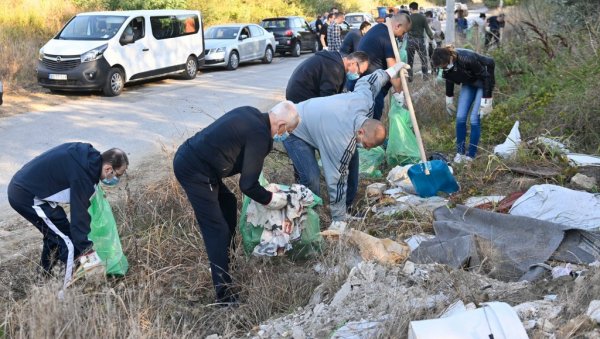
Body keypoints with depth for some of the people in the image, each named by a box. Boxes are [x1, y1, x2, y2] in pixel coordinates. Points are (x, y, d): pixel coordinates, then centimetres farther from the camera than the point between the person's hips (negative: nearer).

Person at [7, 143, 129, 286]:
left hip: (20, 185, 10)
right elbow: (79, 214, -22)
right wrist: (86, 251, -16)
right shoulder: (82, 175, -24)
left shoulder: (86, 153, 1)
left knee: (54, 234, 23)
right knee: (68, 242, -7)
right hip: (28, 197, -10)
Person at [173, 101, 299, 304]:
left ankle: (225, 259, 37)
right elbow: (248, 186, -13)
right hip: (194, 171, -10)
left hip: (187, 156, 10)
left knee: (228, 203, 24)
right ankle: (225, 296, -1)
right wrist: (270, 199, 2)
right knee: (217, 231, -6)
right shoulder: (260, 136, -17)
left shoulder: (251, 113, 9)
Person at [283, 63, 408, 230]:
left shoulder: (365, 100, -23)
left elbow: (367, 82, 0)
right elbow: (337, 180, -33)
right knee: (312, 178, -24)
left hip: (312, 117, 9)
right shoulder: (343, 142, -39)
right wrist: (339, 221, -25)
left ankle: (348, 208, 18)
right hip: (294, 132, -9)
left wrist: (390, 72, 19)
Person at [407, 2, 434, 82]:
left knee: (410, 59, 9)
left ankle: (410, 76, 9)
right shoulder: (422, 17, -3)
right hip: (420, 39, 0)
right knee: (423, 58, 12)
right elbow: (427, 29, -4)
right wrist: (432, 37, 8)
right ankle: (425, 75, 10)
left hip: (410, 40, 0)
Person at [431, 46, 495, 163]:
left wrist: (486, 100, -23)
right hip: (468, 84, 5)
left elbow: (486, 77, -26)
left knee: (474, 120, -11)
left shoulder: (467, 59, -38)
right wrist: (449, 100, 9)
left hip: (483, 83, -5)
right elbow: (449, 79, 2)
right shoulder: (446, 62, -19)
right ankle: (460, 152, 10)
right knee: (460, 117, -3)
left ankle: (471, 155, 0)